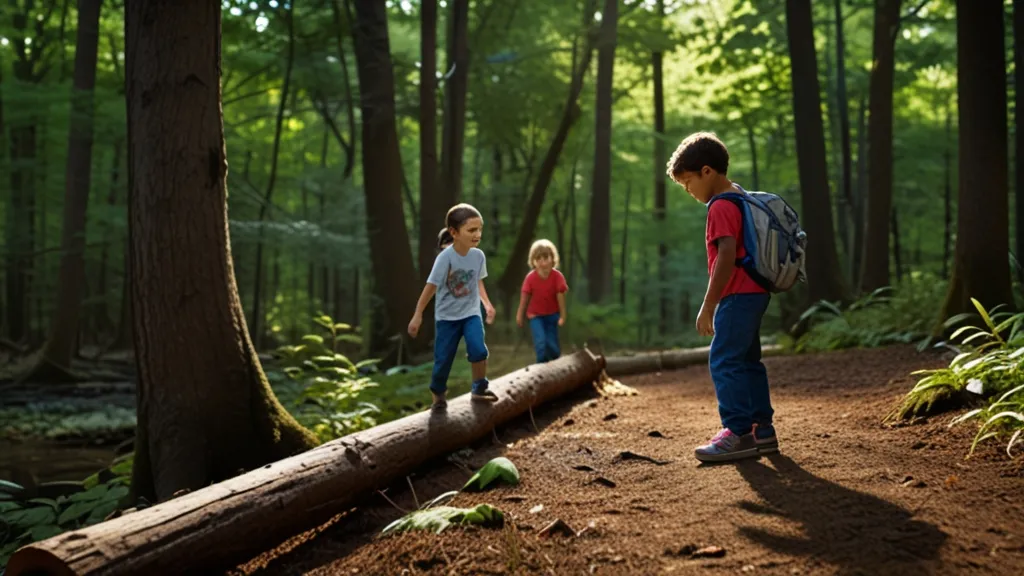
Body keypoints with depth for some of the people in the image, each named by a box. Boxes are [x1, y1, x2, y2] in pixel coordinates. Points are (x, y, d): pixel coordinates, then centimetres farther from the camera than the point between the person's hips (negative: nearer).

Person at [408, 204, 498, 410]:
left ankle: (480, 389, 1)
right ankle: (438, 394, 28)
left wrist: (487, 304, 2)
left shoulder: (478, 255, -9)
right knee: (443, 358, 4)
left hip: (471, 313, 3)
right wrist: (417, 315, -12)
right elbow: (431, 287, -16)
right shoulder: (445, 257, -22)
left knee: (478, 349, -19)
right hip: (446, 316, -3)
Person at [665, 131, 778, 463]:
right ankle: (762, 429, 18)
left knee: (724, 361, -9)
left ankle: (739, 433, -9)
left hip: (738, 295, -11)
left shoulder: (721, 207, -14)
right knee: (748, 361, 14)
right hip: (754, 293, 11)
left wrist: (708, 306, -21)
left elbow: (727, 256, -23)